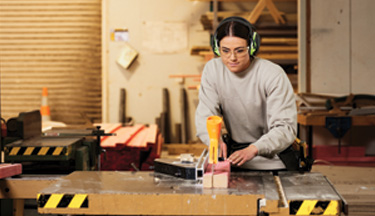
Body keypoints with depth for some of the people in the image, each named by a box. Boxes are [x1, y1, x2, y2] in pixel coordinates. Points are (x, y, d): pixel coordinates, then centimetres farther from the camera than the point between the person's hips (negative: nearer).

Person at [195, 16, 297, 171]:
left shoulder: (273, 75, -16)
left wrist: (253, 149, -38)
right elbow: (205, 115, -6)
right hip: (234, 148, 4)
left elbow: (286, 128, -21)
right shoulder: (212, 69, -2)